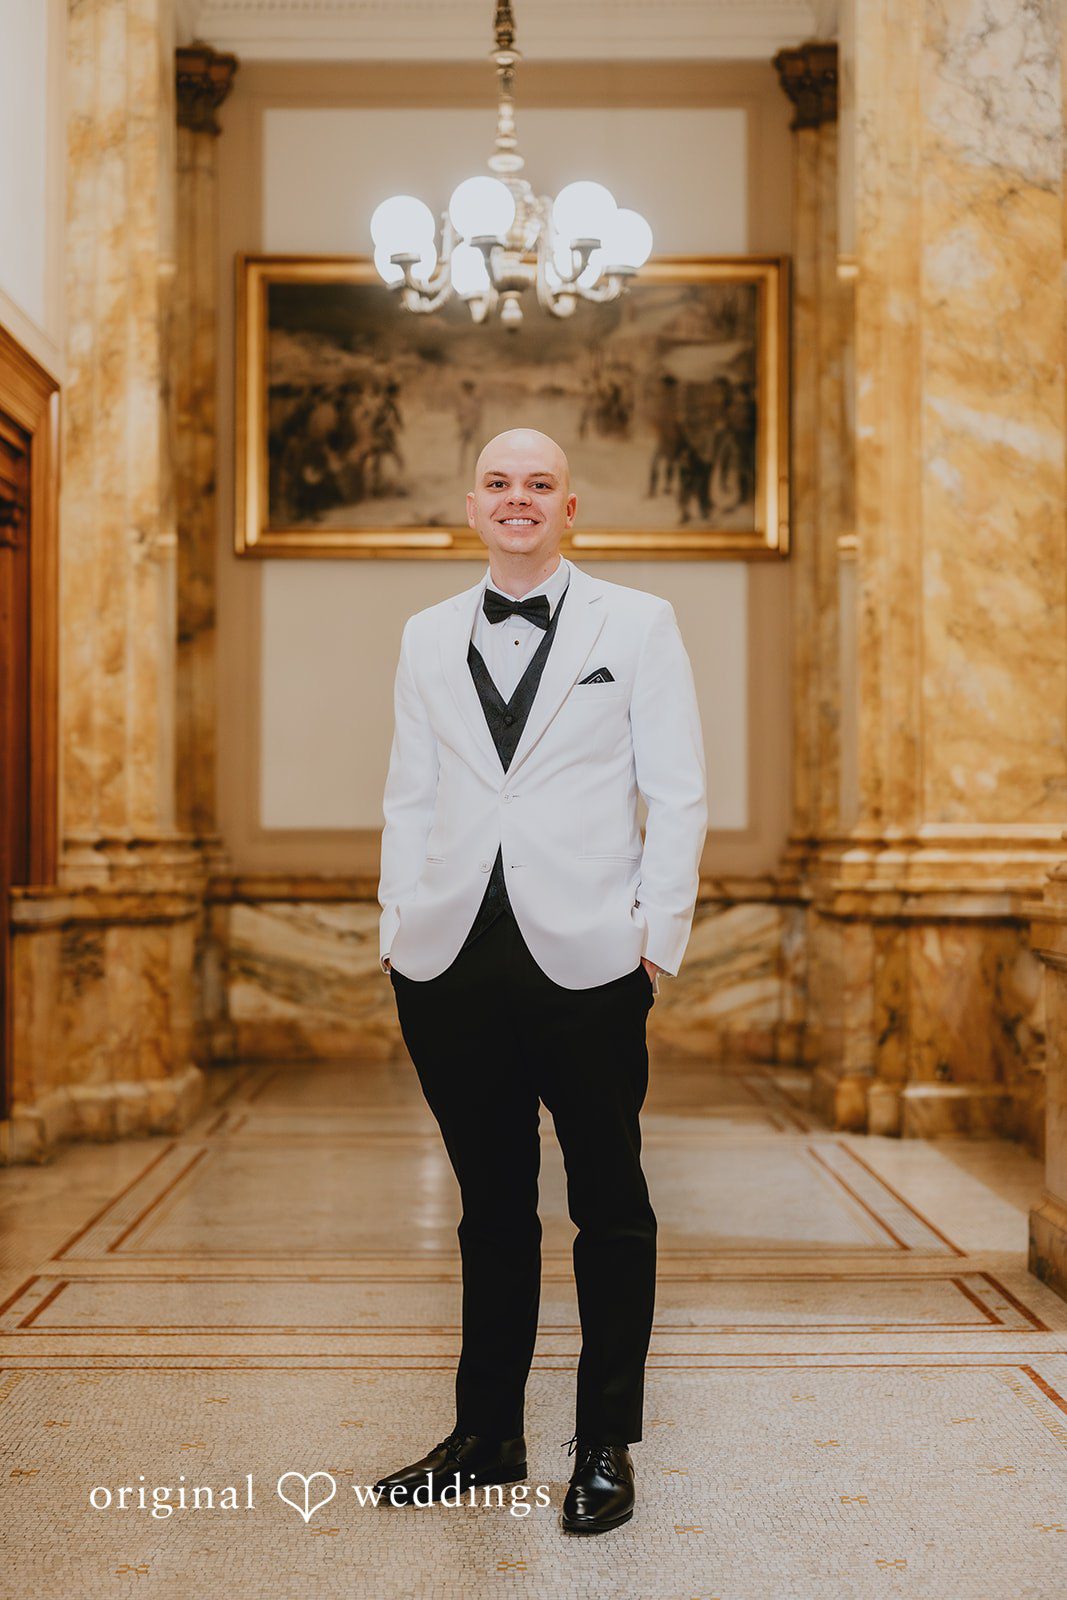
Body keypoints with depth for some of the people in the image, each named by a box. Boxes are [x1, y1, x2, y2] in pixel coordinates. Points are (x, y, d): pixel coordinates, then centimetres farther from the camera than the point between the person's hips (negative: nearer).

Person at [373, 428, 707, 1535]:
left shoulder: (638, 624, 4)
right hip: (453, 964, 3)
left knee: (609, 1209, 7)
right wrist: (397, 929, 7)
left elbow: (678, 796, 2)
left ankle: (605, 1447, 22)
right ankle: (486, 1436, 27)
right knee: (490, 1205, 14)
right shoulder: (428, 636, 13)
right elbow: (408, 796, 14)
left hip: (589, 958, -3)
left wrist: (657, 935, -5)